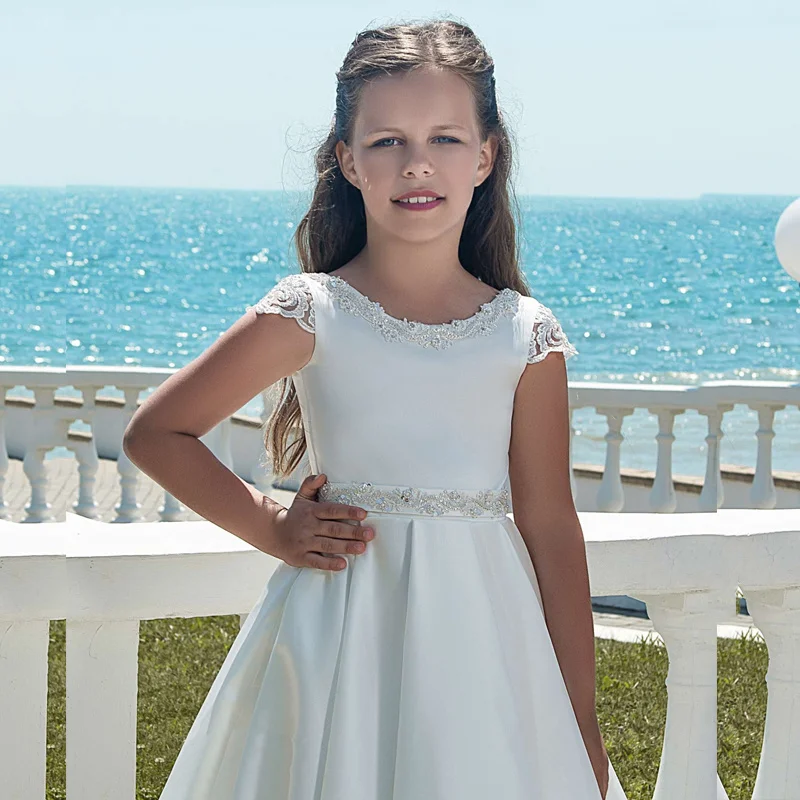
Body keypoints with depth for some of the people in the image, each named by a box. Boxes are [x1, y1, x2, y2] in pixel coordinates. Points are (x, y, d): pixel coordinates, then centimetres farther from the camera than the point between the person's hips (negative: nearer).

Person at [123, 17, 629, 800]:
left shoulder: (524, 336, 1)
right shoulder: (310, 316, -4)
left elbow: (551, 527, 2)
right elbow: (154, 432, 3)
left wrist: (582, 726, 3)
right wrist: (271, 529, -4)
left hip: (484, 639, 2)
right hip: (342, 643, -1)